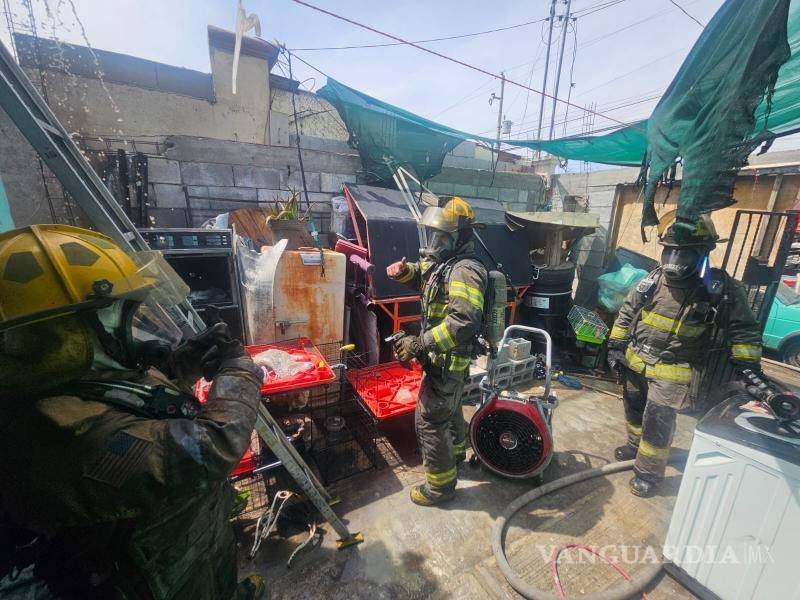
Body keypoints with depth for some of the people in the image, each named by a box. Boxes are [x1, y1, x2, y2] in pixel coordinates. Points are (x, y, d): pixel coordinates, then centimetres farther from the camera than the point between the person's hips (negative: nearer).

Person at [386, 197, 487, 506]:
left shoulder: (465, 270, -25)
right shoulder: (441, 261, 6)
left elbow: (464, 321, -37)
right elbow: (421, 275, 22)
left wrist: (419, 344, -38)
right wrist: (404, 270, -2)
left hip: (447, 360, -10)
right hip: (445, 356, 10)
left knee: (429, 420, 2)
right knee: (449, 408, 28)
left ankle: (440, 485, 23)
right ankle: (455, 454, 52)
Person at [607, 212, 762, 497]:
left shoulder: (721, 288, -11)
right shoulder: (652, 279, -2)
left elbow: (744, 329, -3)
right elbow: (627, 313, 6)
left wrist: (748, 366, -11)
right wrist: (616, 346, 5)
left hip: (672, 370, -4)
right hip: (635, 361, 4)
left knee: (658, 421, -3)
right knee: (634, 408, 20)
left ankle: (649, 472, 18)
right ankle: (635, 444, 46)